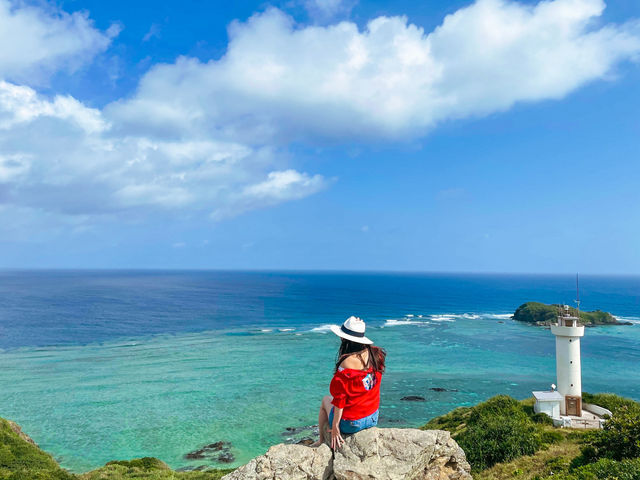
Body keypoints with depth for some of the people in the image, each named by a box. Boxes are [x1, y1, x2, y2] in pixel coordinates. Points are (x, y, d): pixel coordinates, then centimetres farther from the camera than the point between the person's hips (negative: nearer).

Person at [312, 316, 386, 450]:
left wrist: (335, 426, -9)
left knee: (326, 400, 22)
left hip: (350, 424, -5)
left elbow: (340, 399, -20)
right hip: (373, 419, 6)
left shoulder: (347, 363, -25)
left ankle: (321, 441, 32)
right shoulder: (376, 354, -9)